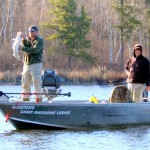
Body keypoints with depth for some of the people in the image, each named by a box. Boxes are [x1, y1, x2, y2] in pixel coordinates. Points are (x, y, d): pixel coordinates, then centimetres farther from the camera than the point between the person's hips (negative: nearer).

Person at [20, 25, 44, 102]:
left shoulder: (40, 40, -3)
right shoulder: (28, 39, 18)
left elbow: (34, 50, -18)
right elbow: (26, 46, -1)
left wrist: (22, 48, -19)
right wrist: (23, 40, -16)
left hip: (36, 64, -7)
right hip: (26, 64, 7)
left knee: (37, 83, -11)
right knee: (25, 83, 7)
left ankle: (39, 98, -9)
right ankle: (26, 98, 14)